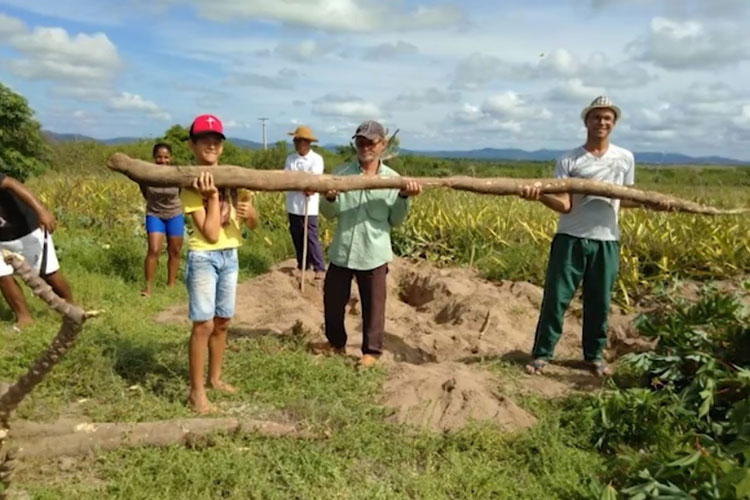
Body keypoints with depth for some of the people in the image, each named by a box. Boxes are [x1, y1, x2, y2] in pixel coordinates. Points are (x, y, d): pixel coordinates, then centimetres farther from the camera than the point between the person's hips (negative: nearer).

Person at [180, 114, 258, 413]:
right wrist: (213, 196, -21)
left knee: (222, 322, 13)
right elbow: (211, 234, -19)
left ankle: (215, 378, 29)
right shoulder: (192, 186, -11)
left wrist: (249, 213, -16)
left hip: (230, 256, 6)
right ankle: (196, 391, 5)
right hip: (203, 257, -5)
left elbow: (253, 224, 6)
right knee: (203, 324, -6)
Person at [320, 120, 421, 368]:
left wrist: (404, 197, -14)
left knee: (373, 305, 9)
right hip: (341, 251, 2)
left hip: (374, 253, -1)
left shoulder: (392, 179, -1)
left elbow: (395, 221, 0)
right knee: (333, 300, 14)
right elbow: (329, 214, -2)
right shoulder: (340, 174, 0)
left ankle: (371, 350, 28)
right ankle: (336, 343, 39)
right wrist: (329, 198, -22)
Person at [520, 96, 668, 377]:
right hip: (570, 238, -2)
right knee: (556, 298, 0)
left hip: (606, 241, 3)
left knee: (599, 303, 10)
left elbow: (625, 198, 17)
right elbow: (564, 205, -12)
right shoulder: (568, 161, -3)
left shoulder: (625, 158, 7)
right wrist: (540, 195, -30)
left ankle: (595, 355, 26)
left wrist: (650, 203, 1)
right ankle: (541, 354, 11)